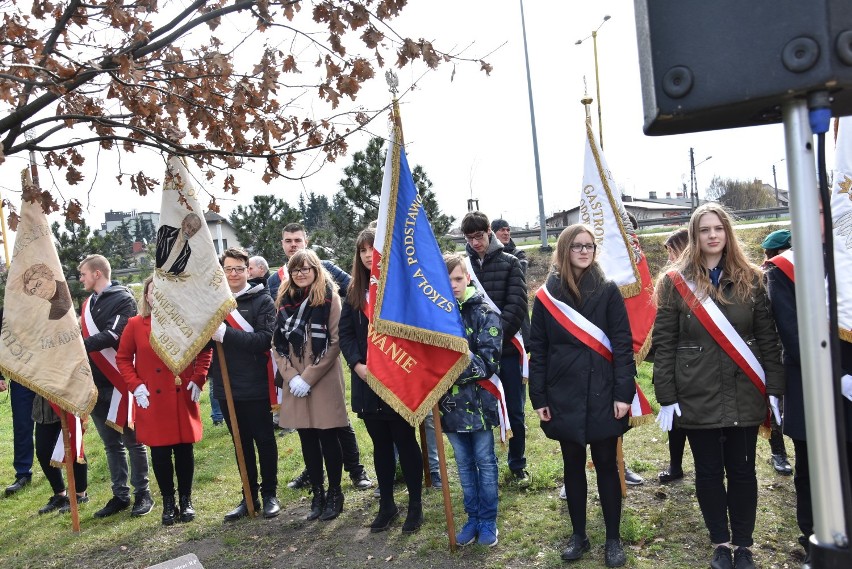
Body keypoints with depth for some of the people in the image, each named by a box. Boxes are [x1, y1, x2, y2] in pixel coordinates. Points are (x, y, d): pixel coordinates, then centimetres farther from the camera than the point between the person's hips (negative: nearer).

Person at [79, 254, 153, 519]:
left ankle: (142, 493, 15)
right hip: (96, 384, 7)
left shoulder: (123, 299, -8)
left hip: (119, 382, -7)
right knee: (111, 443, 13)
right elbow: (86, 339, 16)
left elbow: (113, 336, -21)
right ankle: (120, 495, 23)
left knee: (132, 440, 4)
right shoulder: (89, 304, 15)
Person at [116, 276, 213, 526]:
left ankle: (186, 500, 23)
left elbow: (205, 351, 6)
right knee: (160, 452, 6)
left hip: (183, 398, 0)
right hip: (153, 401, 0)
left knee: (184, 449, 8)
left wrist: (198, 379, -3)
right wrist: (135, 385, -5)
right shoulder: (135, 324, -1)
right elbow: (123, 358, 6)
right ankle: (168, 502, 22)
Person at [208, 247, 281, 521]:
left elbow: (264, 339, -19)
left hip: (255, 387, -4)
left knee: (264, 440, 9)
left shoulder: (262, 300, -7)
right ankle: (249, 496, 27)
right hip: (225, 387, 4)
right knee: (241, 443, 15)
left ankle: (269, 494, 25)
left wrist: (225, 334, -25)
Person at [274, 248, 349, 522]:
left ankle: (335, 493, 20)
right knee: (307, 439, 11)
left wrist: (308, 377, -14)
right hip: (294, 382, 4)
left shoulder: (330, 298, -5)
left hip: (324, 381, -4)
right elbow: (278, 343, 8)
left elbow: (335, 342, -10)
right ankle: (317, 493, 24)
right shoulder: (284, 300, 10)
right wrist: (291, 376, -6)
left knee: (327, 438, 3)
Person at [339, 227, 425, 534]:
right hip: (366, 380, 5)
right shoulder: (354, 291, 10)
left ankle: (415, 505, 20)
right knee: (380, 444, 14)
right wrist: (357, 364, -7)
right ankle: (386, 505, 28)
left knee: (405, 441, 5)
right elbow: (345, 333, 8)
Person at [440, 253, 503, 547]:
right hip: (449, 402, 3)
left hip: (478, 400, -3)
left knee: (485, 462, 11)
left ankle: (488, 521, 26)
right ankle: (472, 518, 31)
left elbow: (489, 361, -14)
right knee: (464, 464, 16)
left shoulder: (484, 313, -8)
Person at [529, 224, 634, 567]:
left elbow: (623, 344, -4)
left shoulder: (608, 291, -1)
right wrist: (539, 398, -1)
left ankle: (613, 539, 24)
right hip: (564, 397, 2)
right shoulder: (546, 296, 2)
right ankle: (578, 535, 28)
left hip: (602, 395, -1)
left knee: (606, 465, 8)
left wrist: (624, 392, -11)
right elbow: (537, 350, 2)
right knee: (573, 466, 13)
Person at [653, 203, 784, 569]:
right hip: (698, 396, -1)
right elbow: (663, 343, -4)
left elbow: (768, 339, 5)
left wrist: (776, 389, -1)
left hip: (744, 394, 2)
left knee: (742, 470, 11)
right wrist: (666, 397, -7)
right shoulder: (675, 282, -3)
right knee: (708, 471, 10)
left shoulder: (750, 279, 3)